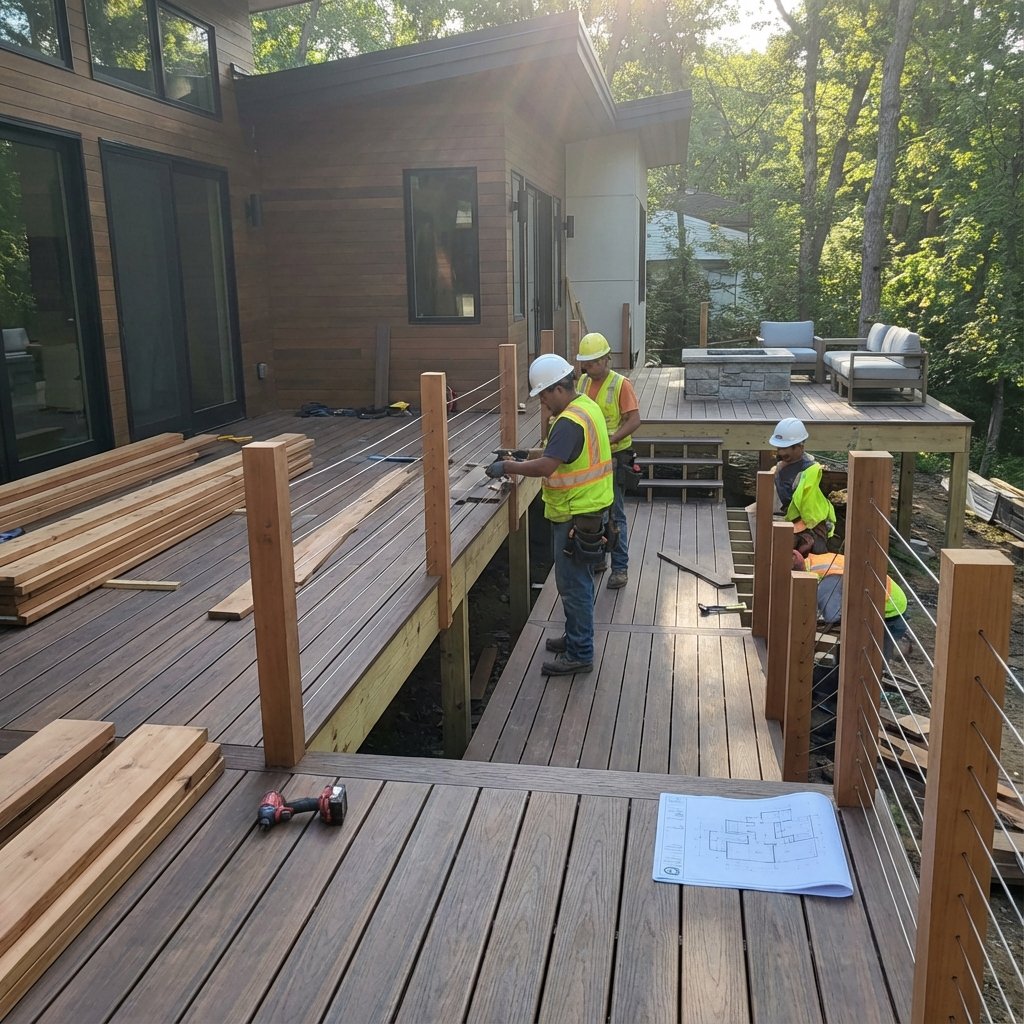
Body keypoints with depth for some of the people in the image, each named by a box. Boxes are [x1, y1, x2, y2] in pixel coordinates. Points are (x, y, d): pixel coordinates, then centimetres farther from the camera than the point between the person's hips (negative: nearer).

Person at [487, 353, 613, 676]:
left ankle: (579, 654, 9)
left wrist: (508, 467, -18)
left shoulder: (569, 421, -23)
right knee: (576, 582, 21)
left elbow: (546, 467, -29)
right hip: (587, 508, 10)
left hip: (576, 516, -10)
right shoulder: (587, 407, 10)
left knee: (573, 584, -1)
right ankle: (576, 636, 35)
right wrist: (523, 461, 10)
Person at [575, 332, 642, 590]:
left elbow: (634, 420, -16)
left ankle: (620, 568, 6)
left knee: (615, 516, -2)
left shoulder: (620, 384, -13)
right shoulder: (583, 382, 6)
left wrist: (610, 440, -26)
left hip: (614, 458, -6)